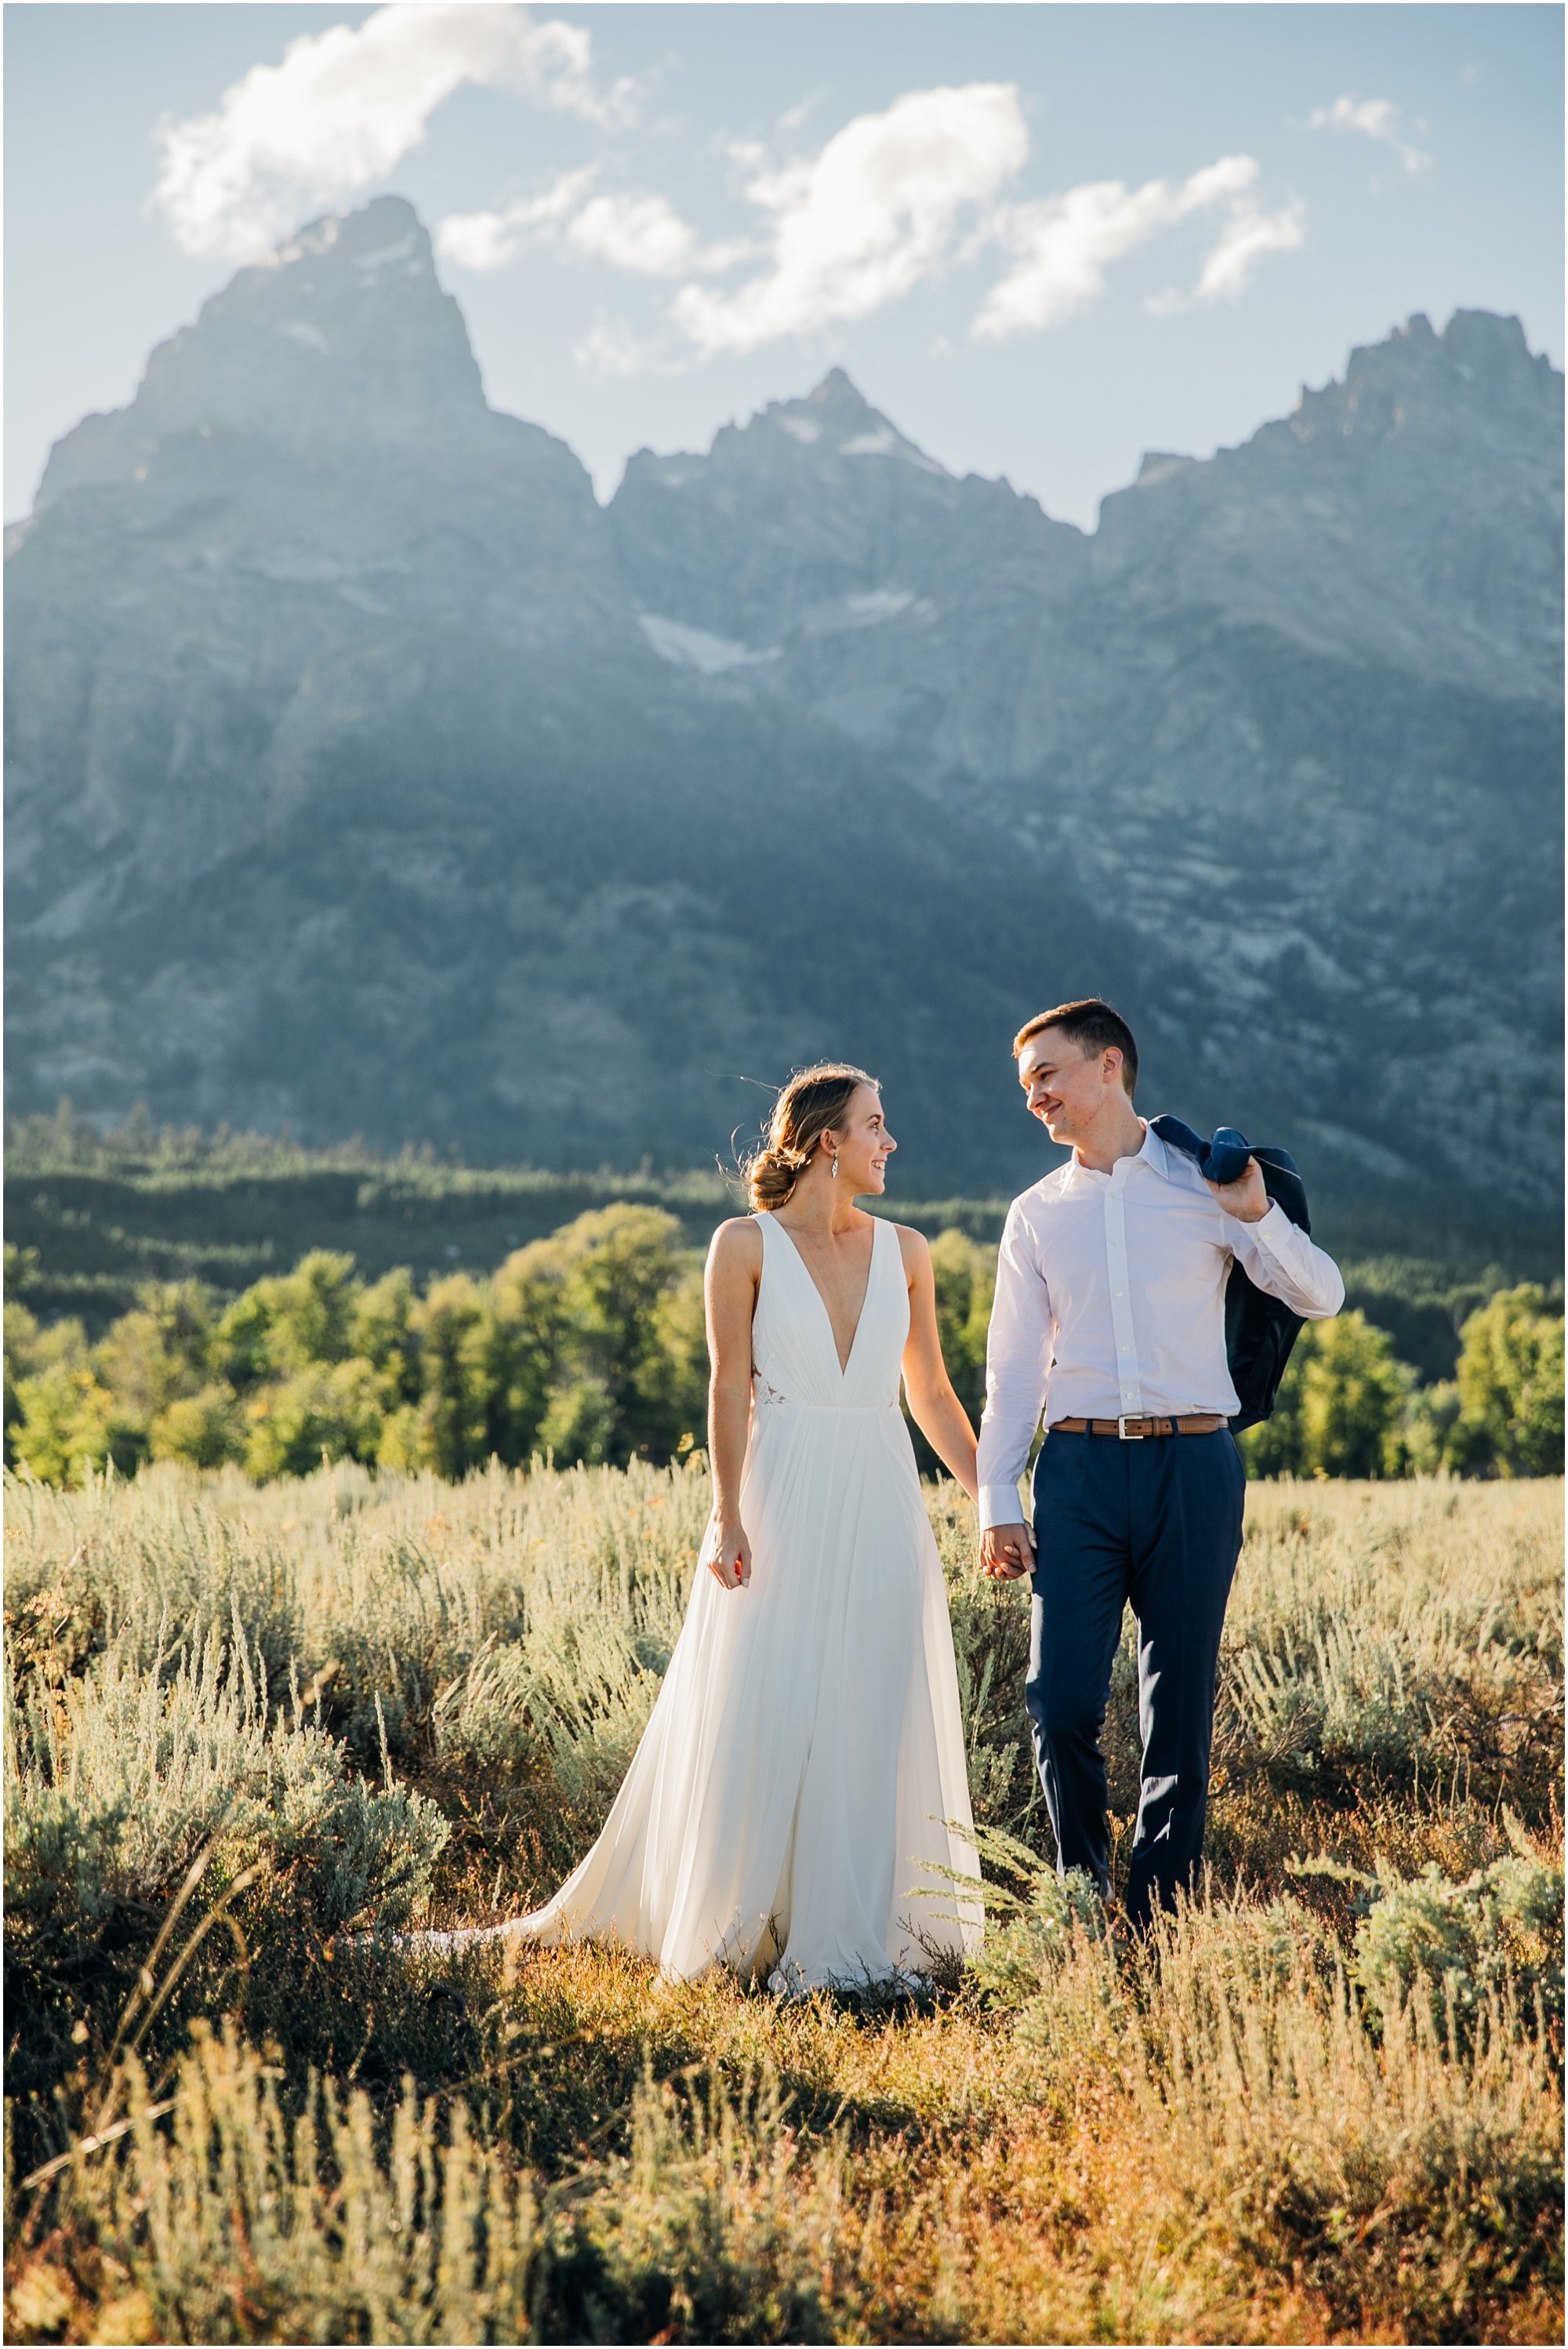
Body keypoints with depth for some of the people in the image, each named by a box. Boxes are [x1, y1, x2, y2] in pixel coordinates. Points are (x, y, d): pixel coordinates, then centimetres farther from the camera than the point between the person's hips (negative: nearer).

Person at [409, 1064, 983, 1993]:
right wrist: (729, 1518, -12)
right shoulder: (747, 1245, -2)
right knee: (762, 1715, -1)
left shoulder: (906, 1251, 8)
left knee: (875, 1722, 5)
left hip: (879, 1506, 4)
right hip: (783, 1498, -4)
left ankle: (857, 1932, 14)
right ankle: (742, 1921, 13)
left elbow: (932, 1392, 13)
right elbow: (731, 1388, -5)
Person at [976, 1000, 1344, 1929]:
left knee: (1181, 1710, 2)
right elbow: (1014, 1368, 12)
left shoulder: (1204, 1184, 6)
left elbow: (1322, 1297, 3)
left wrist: (1260, 1215, -14)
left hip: (1193, 1466, -1)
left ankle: (1158, 1920, 11)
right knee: (1062, 1704, -8)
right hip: (1082, 1469, 1)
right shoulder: (1037, 1215, 13)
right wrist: (998, 1504, 5)